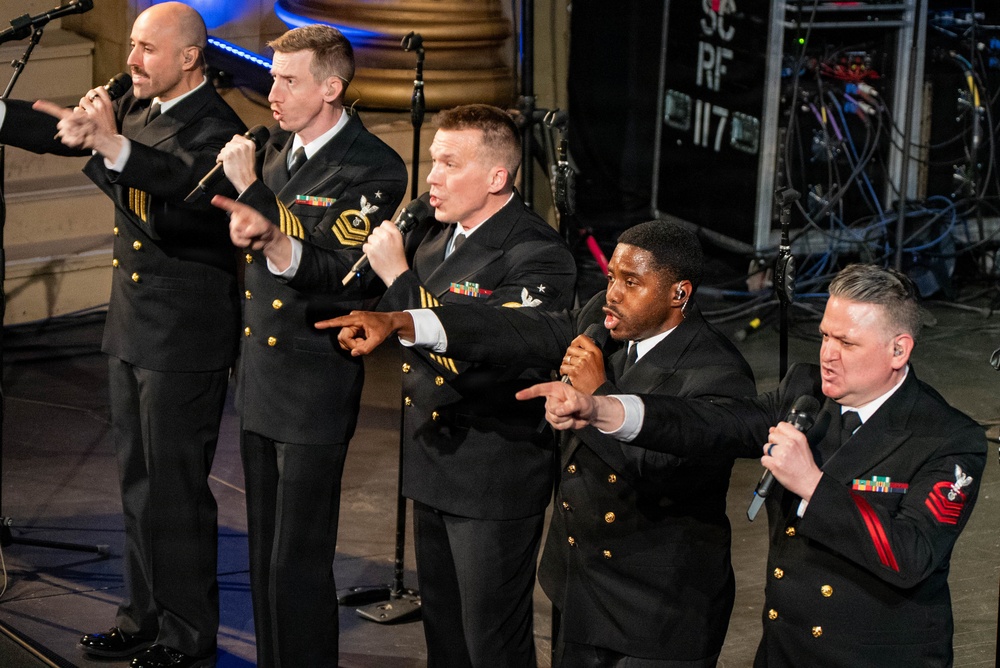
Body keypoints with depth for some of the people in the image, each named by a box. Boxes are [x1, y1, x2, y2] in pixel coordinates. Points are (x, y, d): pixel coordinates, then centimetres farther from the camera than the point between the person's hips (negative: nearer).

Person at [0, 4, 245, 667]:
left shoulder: (214, 127, -18)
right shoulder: (136, 108, 8)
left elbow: (194, 180, -38)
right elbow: (62, 129, 12)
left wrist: (115, 146, -53)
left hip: (184, 338, -9)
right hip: (132, 330, 9)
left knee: (176, 488, -1)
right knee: (139, 482, 17)